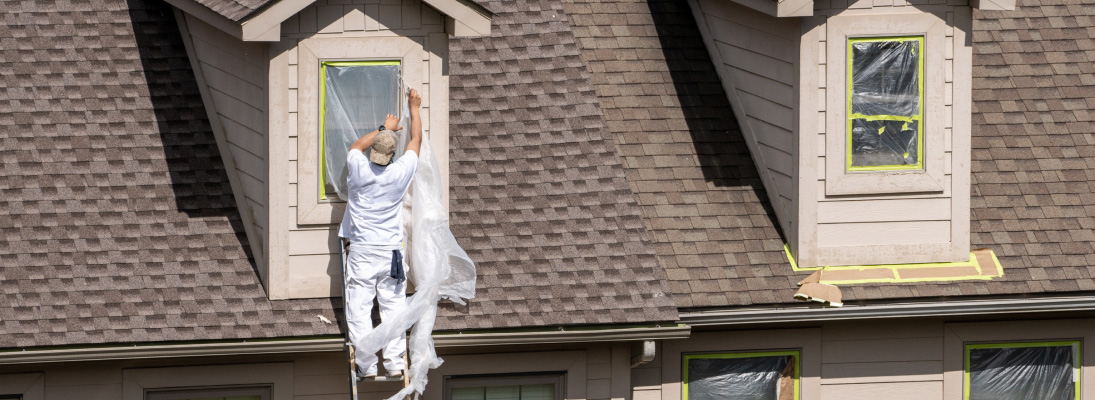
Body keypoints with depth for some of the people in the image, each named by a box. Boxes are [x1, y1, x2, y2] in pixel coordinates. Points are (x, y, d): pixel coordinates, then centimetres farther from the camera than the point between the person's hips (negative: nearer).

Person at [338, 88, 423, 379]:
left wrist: (384, 128, 28)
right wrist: (414, 108, 25)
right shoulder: (401, 173, -7)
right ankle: (395, 363, 3)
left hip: (361, 251, -1)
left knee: (359, 311, 0)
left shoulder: (359, 170, -9)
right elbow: (416, 141, 11)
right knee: (394, 308, 6)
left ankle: (367, 367, -3)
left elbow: (357, 146, 16)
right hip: (391, 250, 1)